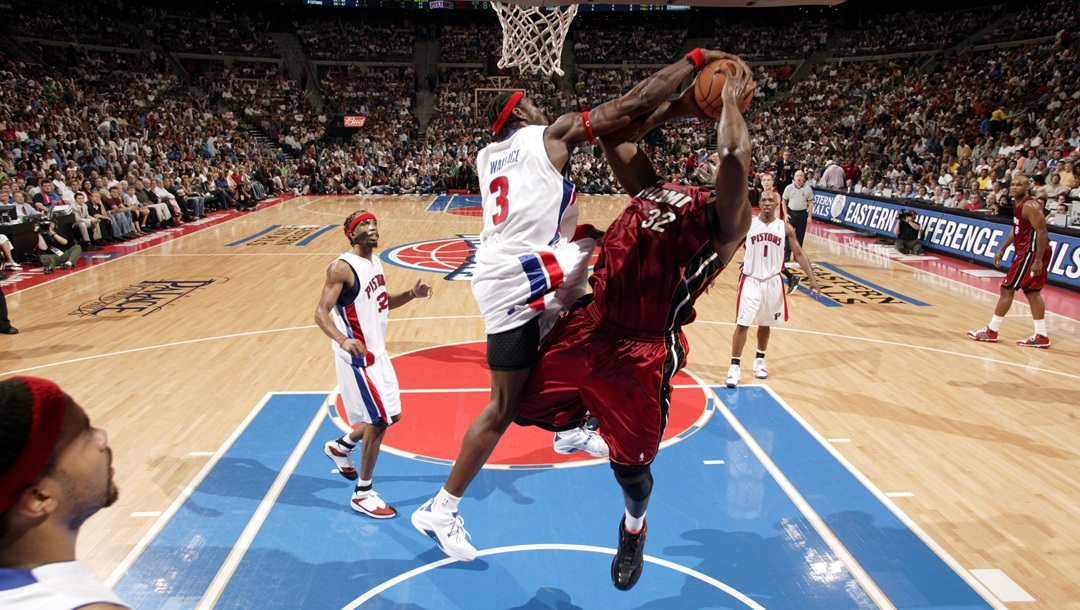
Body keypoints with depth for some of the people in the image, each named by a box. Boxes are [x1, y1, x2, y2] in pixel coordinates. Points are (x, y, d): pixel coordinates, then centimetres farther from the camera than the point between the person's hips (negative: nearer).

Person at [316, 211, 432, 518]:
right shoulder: (342, 268, -17)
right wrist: (343, 341, -40)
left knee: (391, 415, 16)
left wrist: (411, 294, 3)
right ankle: (362, 494, 10)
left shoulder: (375, 262, 9)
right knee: (379, 419, -6)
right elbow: (321, 313, -22)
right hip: (358, 356, -9)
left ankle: (340, 447, 39)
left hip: (377, 352, 9)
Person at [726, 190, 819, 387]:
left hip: (773, 282, 2)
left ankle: (759, 361, 35)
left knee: (765, 325, 15)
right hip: (751, 281, -2)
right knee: (742, 325, -7)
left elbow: (799, 254, 4)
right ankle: (735, 367, 2)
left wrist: (812, 278, -3)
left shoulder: (785, 227, -1)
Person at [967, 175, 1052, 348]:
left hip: (1032, 253, -10)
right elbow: (1016, 230, 22)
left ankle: (991, 331, 5)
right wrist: (1002, 250, 18)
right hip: (1026, 251, 10)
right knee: (1032, 292, 12)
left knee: (1007, 289, -4)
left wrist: (1038, 260, -25)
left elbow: (1042, 232, -22)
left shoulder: (1030, 206, -18)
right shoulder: (1019, 205, 11)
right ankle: (1041, 337, 16)